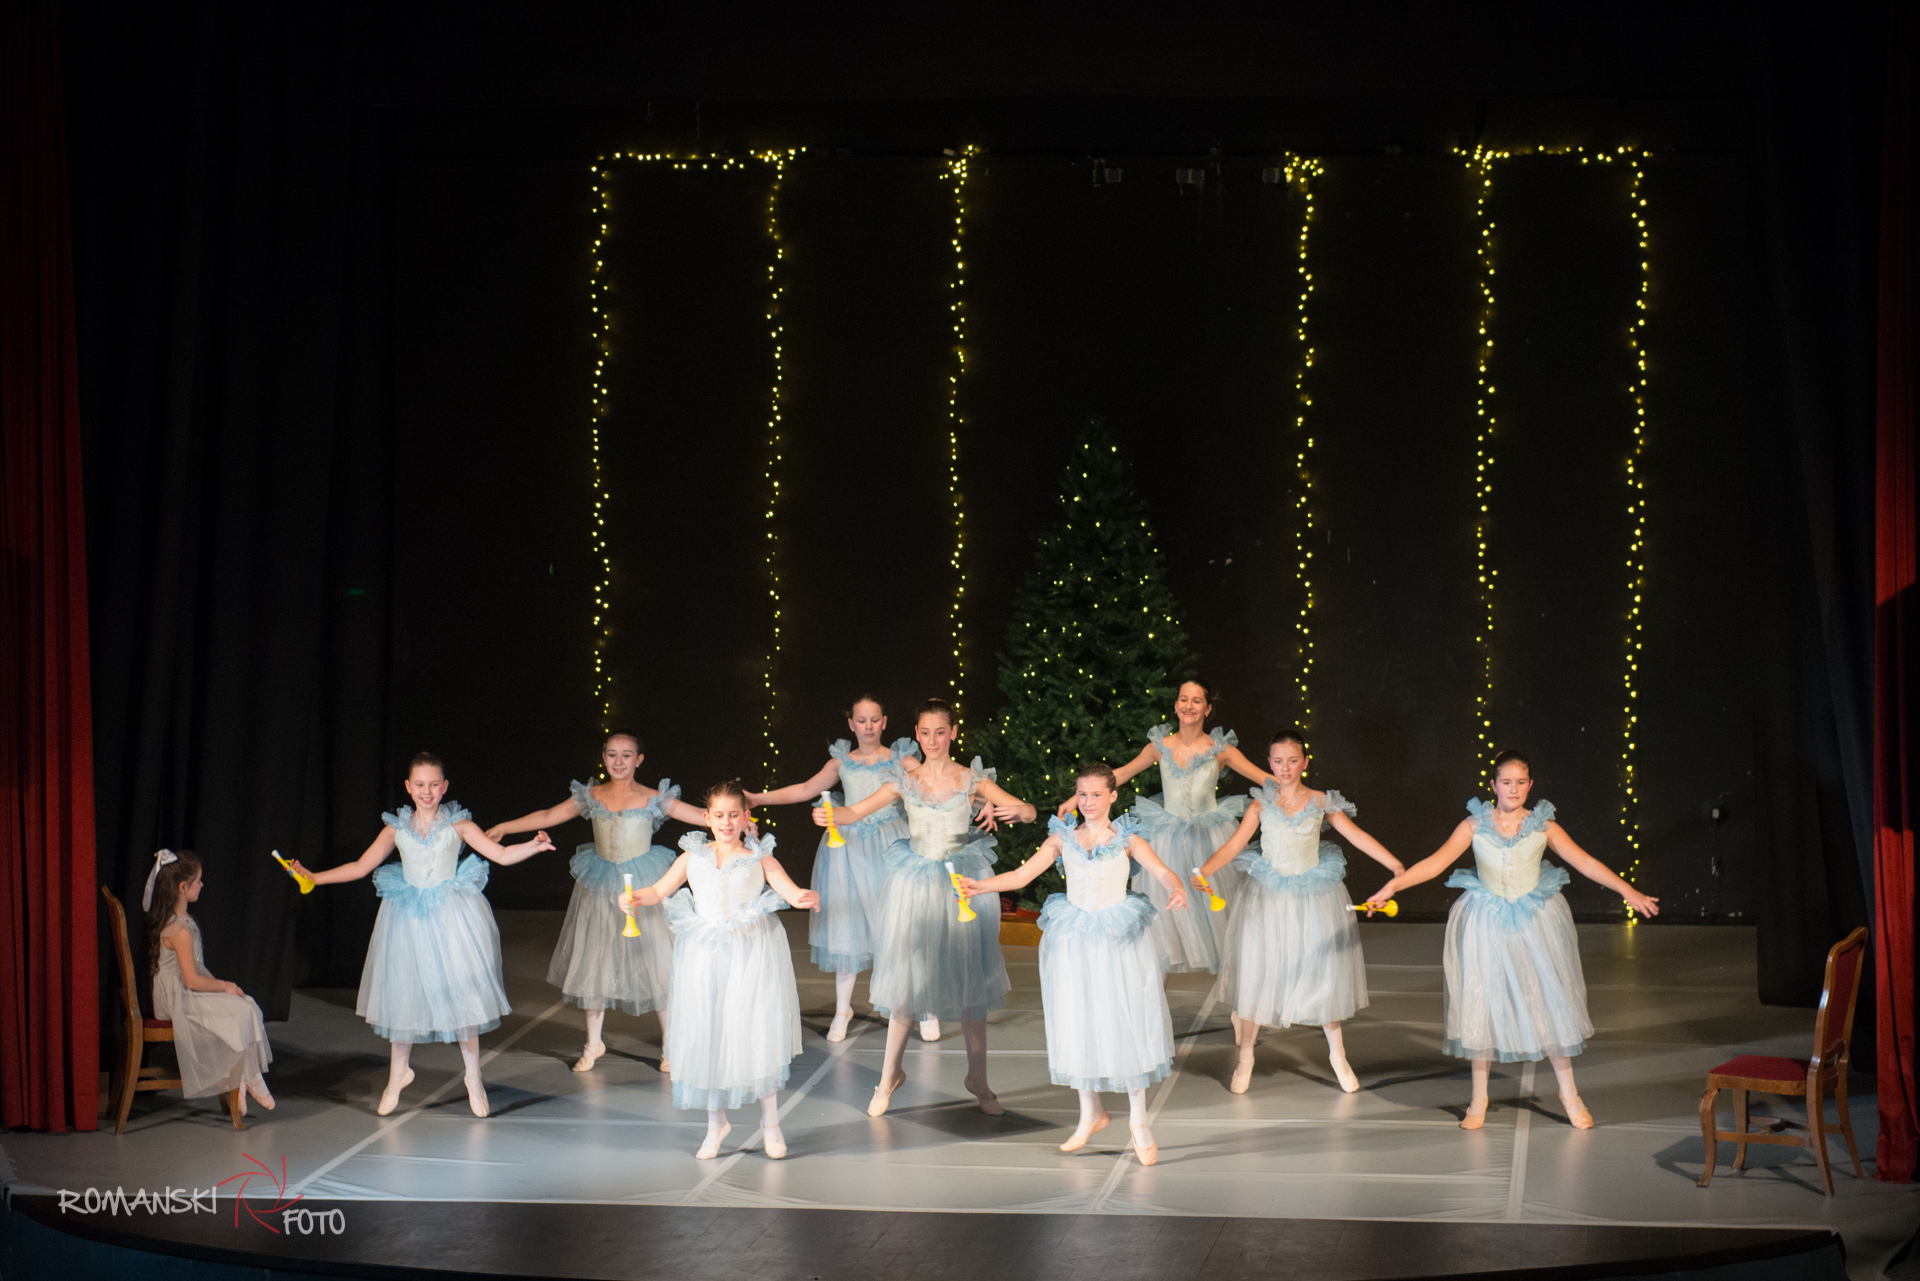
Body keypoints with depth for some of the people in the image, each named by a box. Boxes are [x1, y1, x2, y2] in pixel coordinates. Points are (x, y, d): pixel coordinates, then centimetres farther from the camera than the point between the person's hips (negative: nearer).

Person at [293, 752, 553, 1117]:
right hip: (408, 919, 2)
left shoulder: (458, 825, 0)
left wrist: (534, 846, -22)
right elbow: (360, 867, 8)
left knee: (460, 993, -1)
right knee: (404, 993, 7)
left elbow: (501, 853, -4)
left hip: (451, 915, -2)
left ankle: (473, 1078, 15)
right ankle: (398, 1074, 28)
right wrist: (313, 878, 2)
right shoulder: (396, 829, 4)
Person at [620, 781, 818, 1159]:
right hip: (706, 955, 2)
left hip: (752, 955, -2)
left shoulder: (760, 858, 3)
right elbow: (660, 890, 8)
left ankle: (770, 1123, 14)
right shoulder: (693, 857, 8)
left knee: (759, 1033, -4)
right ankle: (715, 1124, 24)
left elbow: (789, 890, -8)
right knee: (708, 1035, 6)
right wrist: (637, 897, -13)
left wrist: (805, 898, -31)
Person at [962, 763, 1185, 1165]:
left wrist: (1177, 891, -35)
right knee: (1078, 1024, 6)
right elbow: (1021, 875, 0)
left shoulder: (1126, 839, -2)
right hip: (1073, 941, 2)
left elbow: (1162, 871, -13)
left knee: (1127, 1022, -2)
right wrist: (980, 886, -16)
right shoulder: (1063, 838, 3)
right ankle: (1091, 1115, 26)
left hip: (1119, 939, -2)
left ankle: (1138, 1121, 13)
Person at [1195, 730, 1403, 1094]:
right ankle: (1245, 1057, 18)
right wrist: (1201, 873, -19)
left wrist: (1398, 867, -9)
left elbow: (1359, 837, -2)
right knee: (1255, 971, 1)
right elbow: (1234, 845, -5)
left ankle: (1337, 1054, 24)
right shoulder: (1262, 803, -1)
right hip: (1266, 896, 0)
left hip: (1312, 896, 0)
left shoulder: (1321, 803, -1)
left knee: (1323, 971, 6)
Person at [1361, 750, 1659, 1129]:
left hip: (1535, 920, 0)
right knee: (1482, 1001, 3)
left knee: (1551, 999, 2)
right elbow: (1436, 862, -7)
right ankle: (1479, 1098, 17)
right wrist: (1391, 886, -18)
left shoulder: (1543, 827, 0)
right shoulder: (1474, 825, -1)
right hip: (1486, 923, 0)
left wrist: (1627, 890, -13)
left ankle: (1569, 1093, 19)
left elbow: (1584, 862, -4)